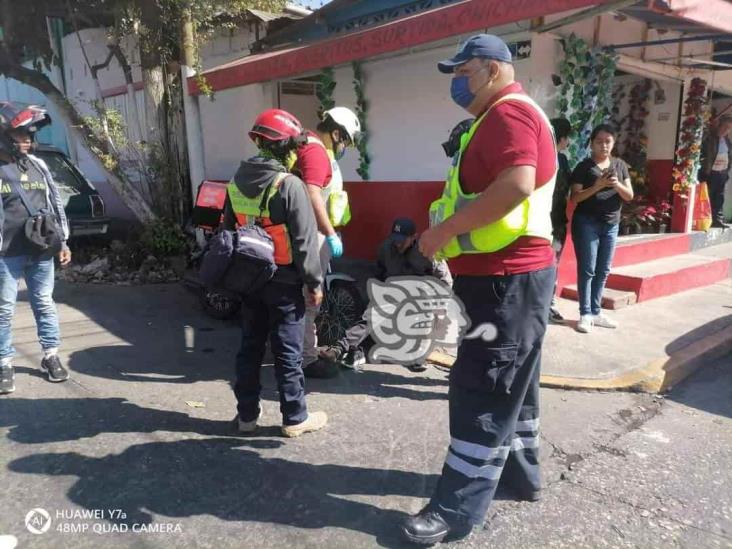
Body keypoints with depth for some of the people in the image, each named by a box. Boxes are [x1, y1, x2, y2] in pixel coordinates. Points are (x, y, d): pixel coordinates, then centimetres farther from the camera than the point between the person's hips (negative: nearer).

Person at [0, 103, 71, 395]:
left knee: (44, 304, 11)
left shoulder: (38, 166, 10)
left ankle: (51, 356, 23)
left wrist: (63, 242, 11)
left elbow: (56, 204, 14)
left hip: (41, 252, 4)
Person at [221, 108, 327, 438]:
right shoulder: (289, 185, -16)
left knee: (250, 347, 15)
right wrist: (314, 282, -8)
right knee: (288, 351, 3)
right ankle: (295, 419, 15)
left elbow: (228, 232, 13)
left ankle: (247, 414, 24)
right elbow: (304, 240, -16)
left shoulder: (236, 183, 6)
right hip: (284, 281, -6)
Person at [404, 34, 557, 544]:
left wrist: (444, 229, -24)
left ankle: (458, 509, 5)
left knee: (482, 392, -6)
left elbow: (517, 184, -29)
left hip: (506, 278, -11)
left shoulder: (509, 111, -12)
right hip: (505, 274, 11)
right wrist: (443, 232, 14)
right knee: (510, 383, 19)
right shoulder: (504, 116, 21)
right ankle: (520, 471, 34)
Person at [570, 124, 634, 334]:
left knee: (603, 271, 9)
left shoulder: (620, 165, 10)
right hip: (587, 223, -5)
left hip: (611, 225, 5)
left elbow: (629, 196, 6)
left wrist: (617, 185, -13)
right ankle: (585, 314, 2)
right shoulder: (584, 167, -4)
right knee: (587, 270, -4)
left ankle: (596, 311, 17)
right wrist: (597, 186, -22)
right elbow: (575, 197, -9)